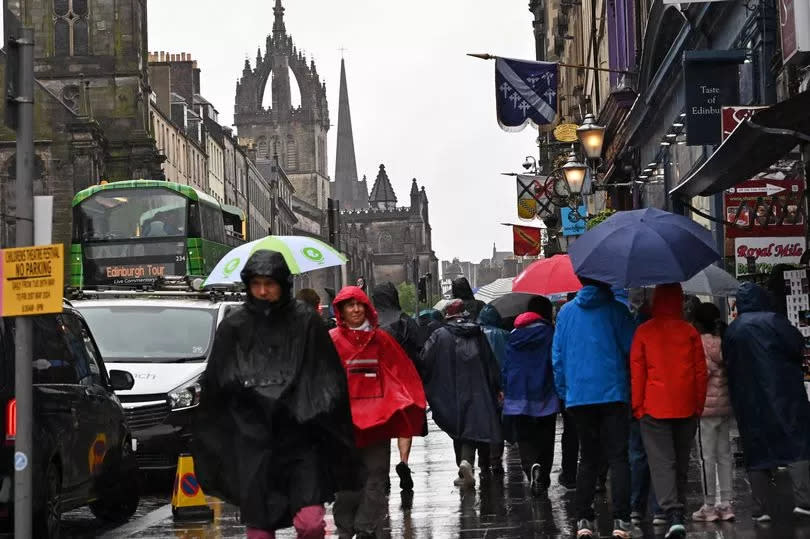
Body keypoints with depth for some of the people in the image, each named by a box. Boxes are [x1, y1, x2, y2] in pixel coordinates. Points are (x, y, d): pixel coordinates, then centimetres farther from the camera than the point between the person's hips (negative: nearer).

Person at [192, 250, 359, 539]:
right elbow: (214, 384, 8)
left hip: (299, 434, -1)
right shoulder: (234, 326, 5)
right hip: (252, 438, 1)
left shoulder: (305, 321, 3)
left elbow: (330, 379, 5)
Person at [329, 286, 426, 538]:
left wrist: (407, 401, 0)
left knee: (375, 473, 0)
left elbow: (400, 372, 10)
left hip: (377, 414, 2)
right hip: (344, 413, -2)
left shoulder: (380, 338, 9)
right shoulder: (332, 340, 2)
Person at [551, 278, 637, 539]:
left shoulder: (566, 312, 7)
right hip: (613, 394, -3)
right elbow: (632, 350, -4)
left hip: (578, 397, 3)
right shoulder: (615, 310, -3)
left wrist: (563, 390, 16)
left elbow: (557, 355, 8)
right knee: (618, 458, -1)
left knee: (588, 458, 13)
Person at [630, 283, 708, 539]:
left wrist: (637, 406, 5)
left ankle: (674, 515, -21)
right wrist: (699, 405, 13)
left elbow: (637, 372, -3)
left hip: (654, 408, -3)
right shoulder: (689, 331, 3)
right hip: (686, 407, 3)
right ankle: (678, 509, 22)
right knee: (681, 462, 15)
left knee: (662, 462, -6)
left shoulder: (644, 331, -3)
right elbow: (701, 371, 4)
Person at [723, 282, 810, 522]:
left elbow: (729, 363, 12)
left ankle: (760, 508, 7)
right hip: (782, 393, -5)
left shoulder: (731, 331, 9)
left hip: (747, 401, 5)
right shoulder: (772, 320, -8)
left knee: (757, 451, 8)